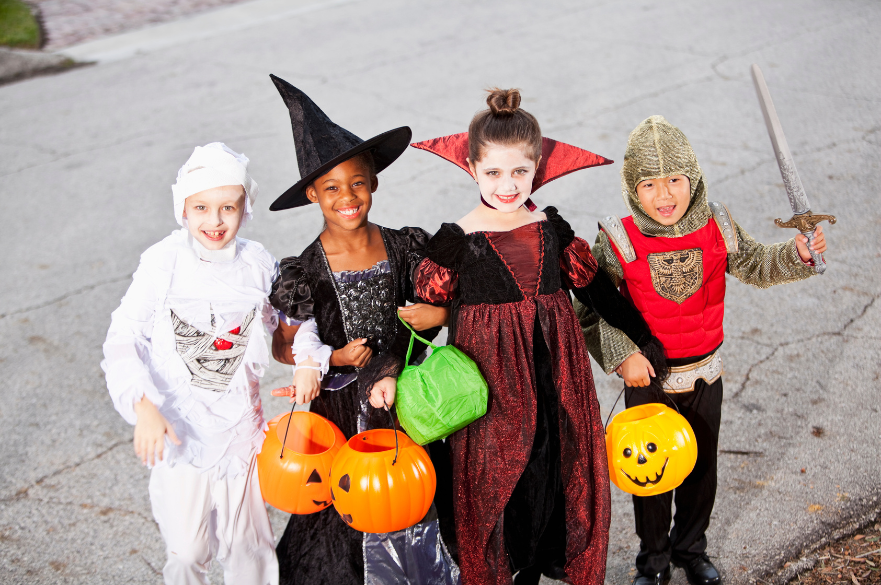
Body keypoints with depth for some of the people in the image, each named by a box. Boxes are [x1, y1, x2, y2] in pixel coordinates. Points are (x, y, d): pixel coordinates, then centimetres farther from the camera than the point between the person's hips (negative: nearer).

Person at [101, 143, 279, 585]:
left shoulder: (258, 264, -5)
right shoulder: (163, 263, -15)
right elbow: (122, 341, -17)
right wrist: (143, 407, -31)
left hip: (240, 427, 2)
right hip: (176, 427, -2)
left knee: (246, 543, 14)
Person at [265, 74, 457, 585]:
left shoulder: (404, 247, -6)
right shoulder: (305, 272, -12)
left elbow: (436, 305, 7)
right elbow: (283, 346, -4)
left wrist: (437, 314, -14)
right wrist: (335, 358, -17)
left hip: (403, 397, 2)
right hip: (342, 409, -2)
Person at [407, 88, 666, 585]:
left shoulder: (553, 228, 1)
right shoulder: (457, 240, -9)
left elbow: (596, 288, 11)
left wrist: (644, 337, 15)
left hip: (555, 377, 4)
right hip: (490, 384, -3)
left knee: (556, 472, 13)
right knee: (495, 481, 7)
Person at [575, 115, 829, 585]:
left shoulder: (715, 225, -10)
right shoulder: (619, 240, -20)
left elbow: (754, 266, 5)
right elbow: (593, 309, -14)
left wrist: (796, 255, -13)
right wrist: (622, 355, -24)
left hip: (705, 374, 3)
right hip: (647, 378, -3)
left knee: (702, 467, 20)